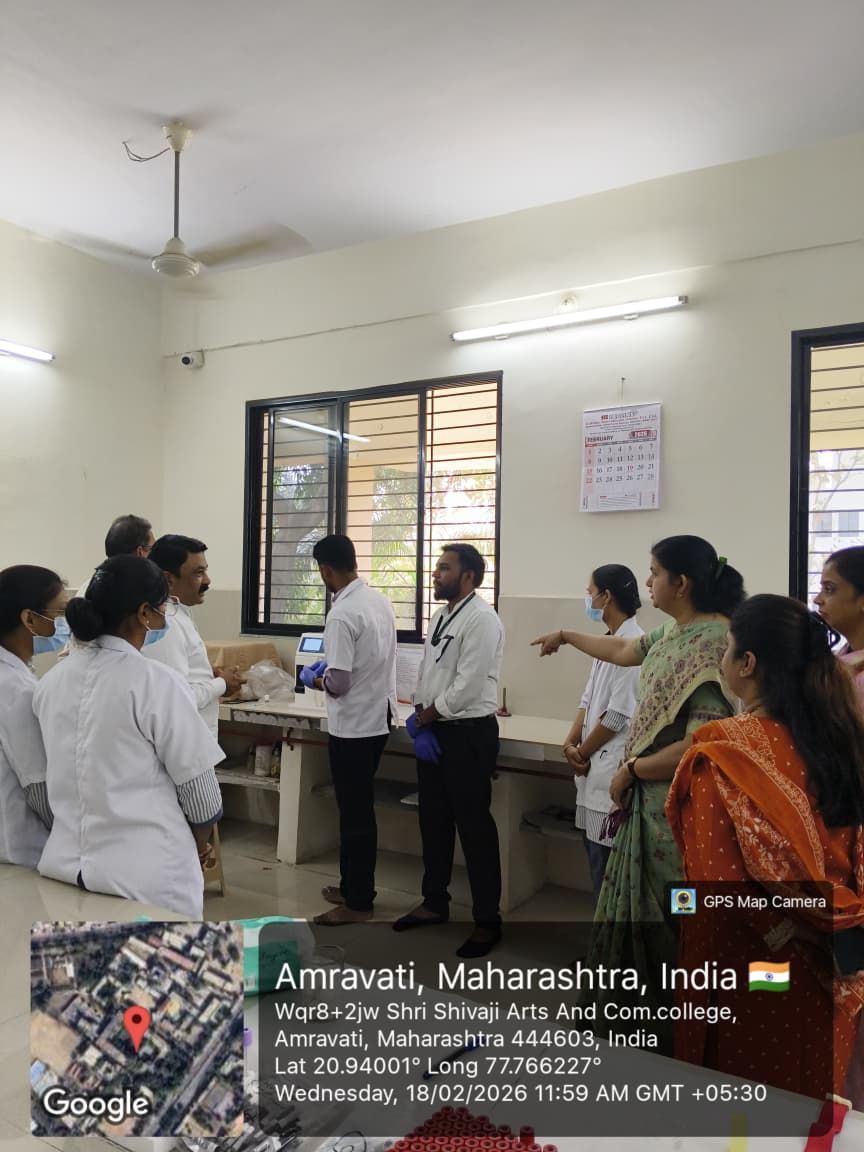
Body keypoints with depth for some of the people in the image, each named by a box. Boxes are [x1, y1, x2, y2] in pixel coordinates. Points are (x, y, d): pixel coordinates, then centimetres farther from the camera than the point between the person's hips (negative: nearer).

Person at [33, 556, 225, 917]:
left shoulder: (51, 680, 0)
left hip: (67, 862, 6)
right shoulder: (156, 682, -18)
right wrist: (200, 842, 8)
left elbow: (59, 775, 10)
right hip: (148, 872, -6)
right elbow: (196, 782, -10)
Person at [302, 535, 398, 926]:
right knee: (358, 809, 19)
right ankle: (353, 886, 31)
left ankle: (359, 902, 15)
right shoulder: (380, 601, 5)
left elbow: (338, 683, -22)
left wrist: (315, 679, -2)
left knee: (355, 813, 3)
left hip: (353, 725, -9)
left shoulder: (341, 615, -21)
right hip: (378, 717, 9)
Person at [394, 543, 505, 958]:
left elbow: (467, 686, -21)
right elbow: (425, 674, 12)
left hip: (468, 734, -9)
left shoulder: (481, 620, -16)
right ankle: (435, 902, 34)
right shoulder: (440, 617, 11)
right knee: (433, 820, 18)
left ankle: (487, 921, 15)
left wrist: (423, 718, -9)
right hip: (433, 731, 9)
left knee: (474, 827, 1)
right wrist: (419, 725, -2)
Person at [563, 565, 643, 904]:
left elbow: (619, 714, -18)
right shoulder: (609, 641, 13)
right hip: (596, 764, 9)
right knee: (597, 849, 16)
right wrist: (571, 744, 1)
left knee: (609, 858, -1)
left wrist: (582, 752, -7)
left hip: (614, 767, -9)